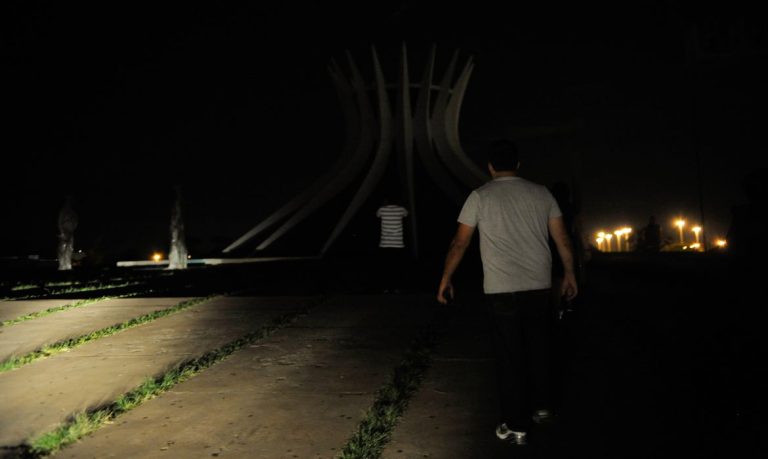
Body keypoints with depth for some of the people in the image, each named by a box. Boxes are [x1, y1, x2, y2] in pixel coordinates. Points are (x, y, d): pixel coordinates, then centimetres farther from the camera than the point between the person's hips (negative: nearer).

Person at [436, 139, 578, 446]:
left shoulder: (480, 197, -2)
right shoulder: (541, 193, 7)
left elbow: (459, 243, -1)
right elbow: (563, 240, 9)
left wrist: (445, 279, 8)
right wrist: (569, 275, 20)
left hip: (502, 289, -3)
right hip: (539, 285, 3)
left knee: (510, 356, 4)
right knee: (539, 348, 19)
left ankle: (516, 426, 12)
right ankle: (542, 407, 33)